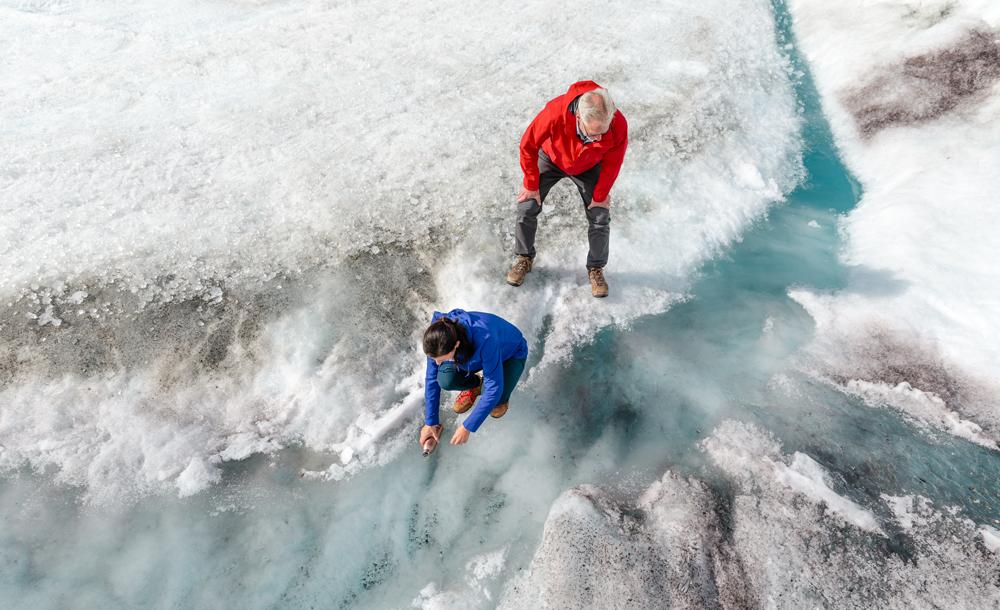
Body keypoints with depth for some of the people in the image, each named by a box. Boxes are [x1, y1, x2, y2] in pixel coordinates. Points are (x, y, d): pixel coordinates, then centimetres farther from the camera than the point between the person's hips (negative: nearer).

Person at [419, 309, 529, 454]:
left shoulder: (485, 340, -45)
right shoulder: (438, 337, -30)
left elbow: (494, 389, -36)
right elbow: (432, 378, -17)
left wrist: (467, 427, -30)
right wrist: (430, 422, -13)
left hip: (512, 353, -4)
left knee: (496, 401, -30)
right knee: (445, 379, -23)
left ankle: (501, 398, 6)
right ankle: (475, 385, 8)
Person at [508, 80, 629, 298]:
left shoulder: (619, 125, -37)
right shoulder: (555, 112, -43)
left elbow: (611, 164, -16)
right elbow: (528, 145, -24)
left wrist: (600, 196, -6)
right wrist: (531, 185, -14)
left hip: (588, 168, 1)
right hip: (551, 159, 0)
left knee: (600, 217, -5)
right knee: (527, 207, -5)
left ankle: (596, 269, 16)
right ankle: (524, 259, 18)